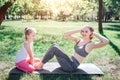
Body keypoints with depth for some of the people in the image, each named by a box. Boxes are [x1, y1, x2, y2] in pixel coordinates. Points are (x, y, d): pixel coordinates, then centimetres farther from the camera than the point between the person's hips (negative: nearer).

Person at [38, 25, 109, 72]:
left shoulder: (91, 44, -11)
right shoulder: (78, 40, 9)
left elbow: (106, 42, -27)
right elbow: (66, 34, 7)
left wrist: (95, 34, -14)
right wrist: (79, 31, 1)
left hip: (72, 66, -7)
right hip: (70, 63, 8)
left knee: (54, 48, -16)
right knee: (54, 46, -5)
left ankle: (41, 64, 1)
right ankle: (41, 63, 2)